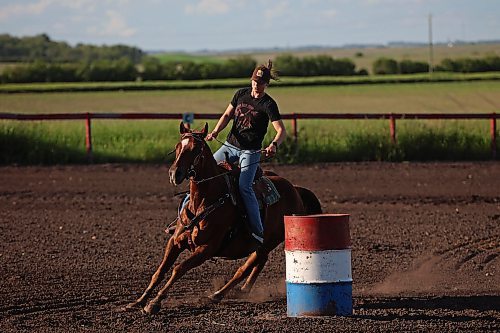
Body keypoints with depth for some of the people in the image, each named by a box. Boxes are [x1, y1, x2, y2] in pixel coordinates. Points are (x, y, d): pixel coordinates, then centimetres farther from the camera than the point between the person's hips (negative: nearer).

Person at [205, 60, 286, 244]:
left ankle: (258, 231, -24)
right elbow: (227, 115, 14)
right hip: (230, 145, 6)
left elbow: (281, 130, -17)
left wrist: (274, 145, -37)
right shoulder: (241, 94, 6)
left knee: (244, 186, -24)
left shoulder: (268, 104, -10)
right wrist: (216, 131, -5)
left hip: (251, 151, -6)